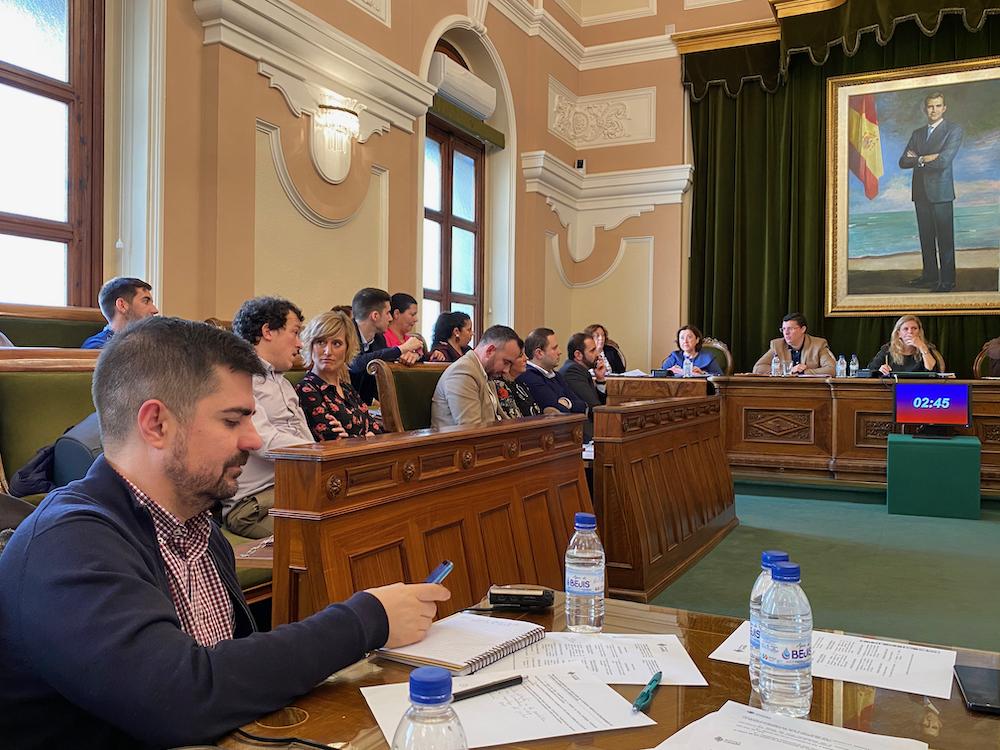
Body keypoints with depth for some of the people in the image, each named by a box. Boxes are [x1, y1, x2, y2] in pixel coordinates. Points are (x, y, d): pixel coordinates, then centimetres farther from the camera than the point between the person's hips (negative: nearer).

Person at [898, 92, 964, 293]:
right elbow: (903, 162, 6)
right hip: (920, 191, 5)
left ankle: (947, 280, -1)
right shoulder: (917, 133, 16)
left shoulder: (954, 131, -2)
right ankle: (930, 274, 19)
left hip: (940, 191, -5)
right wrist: (926, 159, -9)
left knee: (945, 237, -4)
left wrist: (918, 159, -3)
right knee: (926, 237, 10)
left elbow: (943, 161, -15)